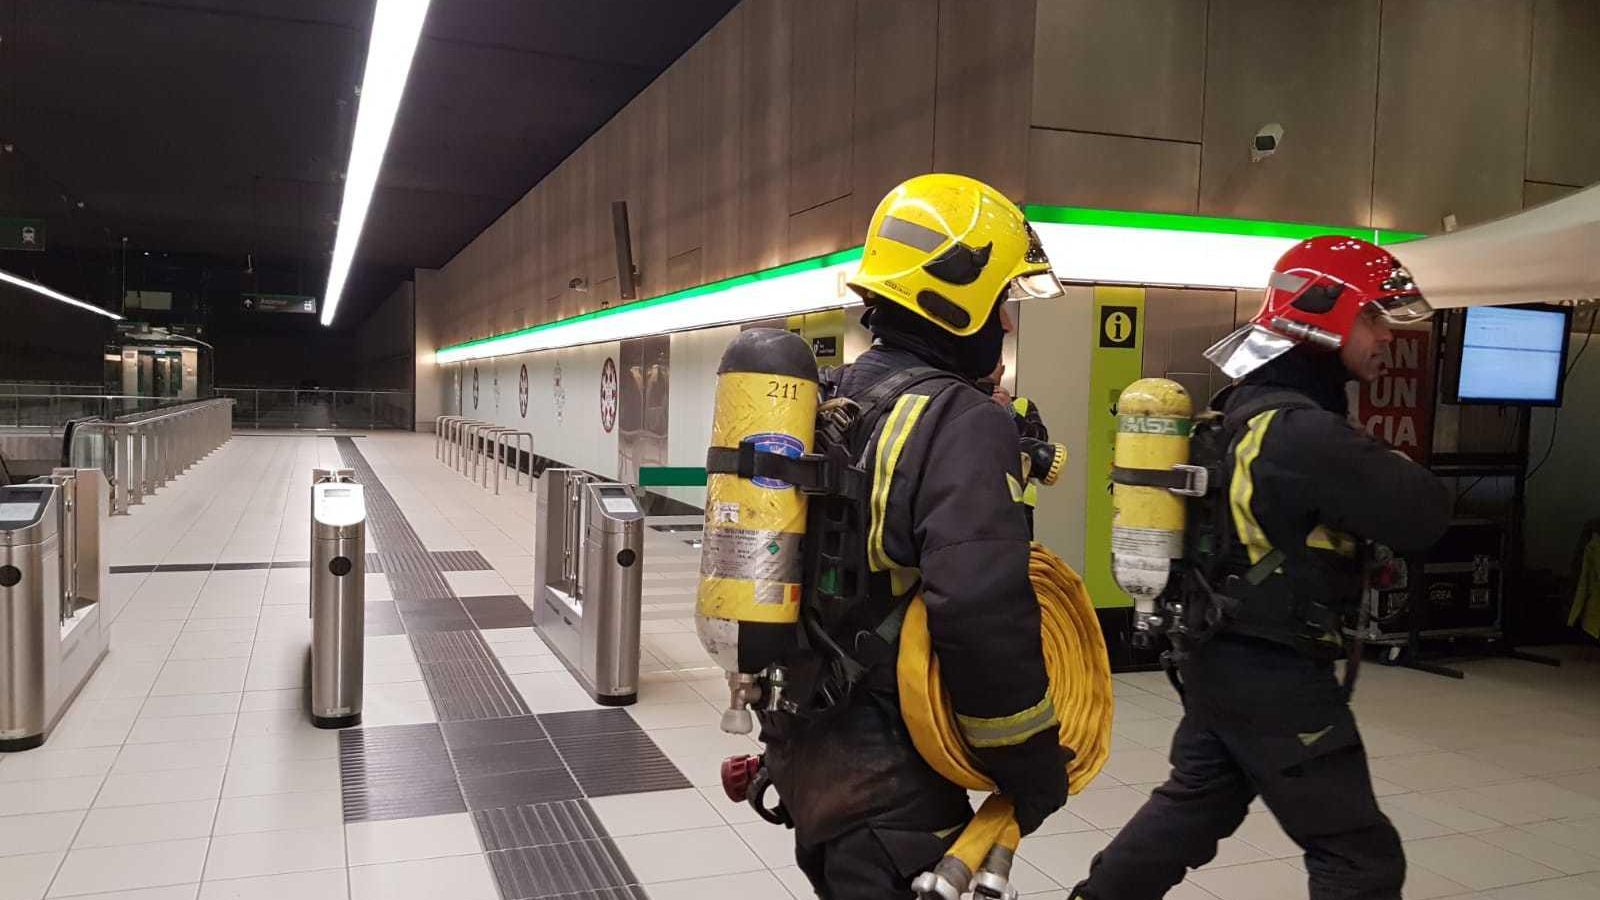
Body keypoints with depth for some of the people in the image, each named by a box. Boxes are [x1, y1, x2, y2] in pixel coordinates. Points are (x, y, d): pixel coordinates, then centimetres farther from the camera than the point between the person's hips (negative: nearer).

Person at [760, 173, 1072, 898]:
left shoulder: (826, 403, 8)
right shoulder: (960, 424, -20)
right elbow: (985, 617, -29)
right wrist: (1035, 764, -15)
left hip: (802, 742, 9)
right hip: (888, 780, -8)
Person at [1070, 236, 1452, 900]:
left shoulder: (1245, 407, 7)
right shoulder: (1305, 431, -23)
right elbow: (1422, 518, -21)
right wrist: (1397, 472, -2)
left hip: (1219, 658, 9)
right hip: (1277, 676, -9)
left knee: (1194, 805, 25)